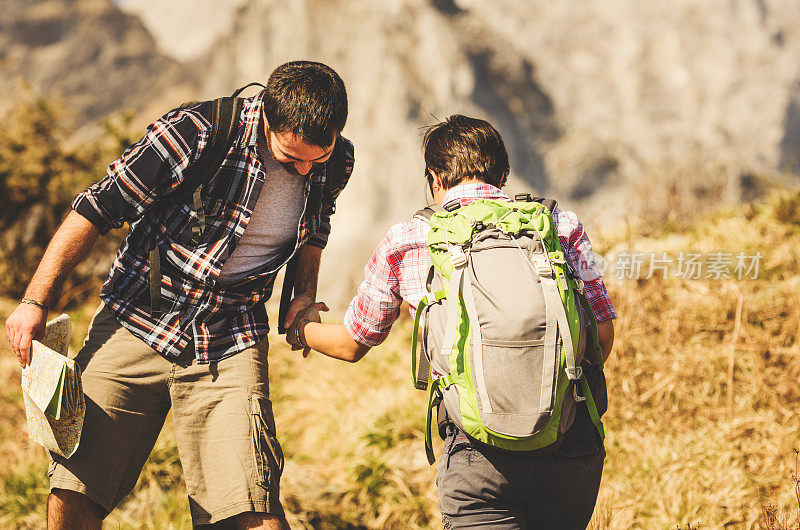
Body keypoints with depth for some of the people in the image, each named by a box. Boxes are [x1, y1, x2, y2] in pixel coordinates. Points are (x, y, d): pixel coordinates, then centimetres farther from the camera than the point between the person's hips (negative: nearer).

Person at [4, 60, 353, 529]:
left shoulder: (336, 165, -3)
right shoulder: (197, 133, -18)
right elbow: (98, 208, -9)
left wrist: (305, 295, 15)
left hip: (230, 347, 2)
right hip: (136, 327, -2)